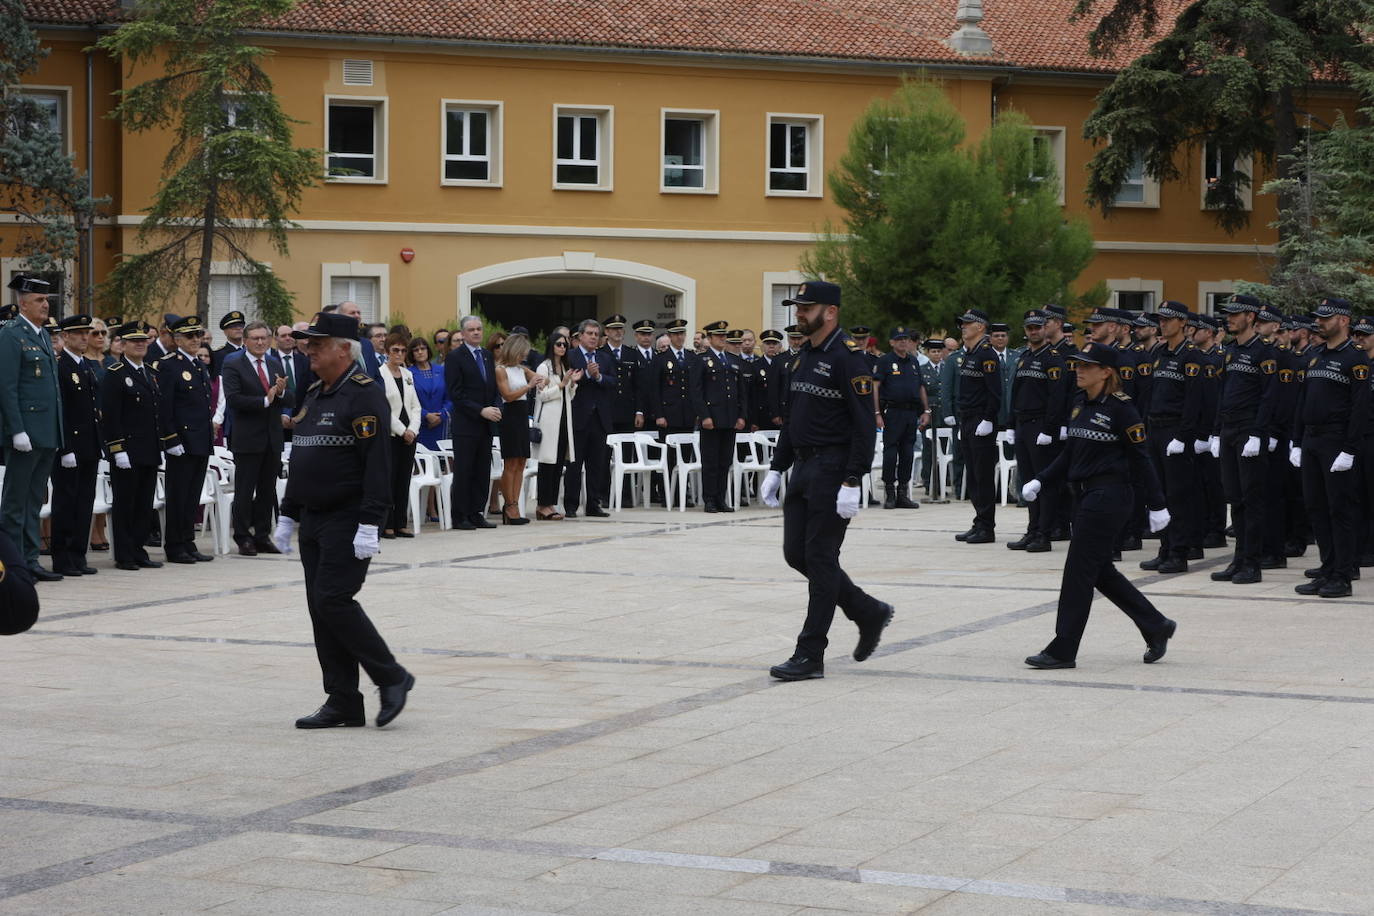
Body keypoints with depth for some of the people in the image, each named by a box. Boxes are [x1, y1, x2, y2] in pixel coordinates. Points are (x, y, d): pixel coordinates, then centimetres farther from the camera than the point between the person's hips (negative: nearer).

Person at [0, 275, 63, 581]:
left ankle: (30, 562, 16)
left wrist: (58, 433, 17)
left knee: (34, 501, 12)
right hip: (26, 434, -8)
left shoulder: (44, 336, 17)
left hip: (47, 435, 8)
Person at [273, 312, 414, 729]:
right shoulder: (315, 394, 15)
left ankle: (391, 677, 1)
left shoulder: (364, 395, -13)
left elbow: (377, 464, -19)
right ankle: (343, 703, 11)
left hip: (347, 521, -9)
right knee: (321, 609, 7)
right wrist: (287, 515, 19)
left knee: (333, 600, -14)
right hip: (313, 521, 9)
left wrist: (369, 526, -24)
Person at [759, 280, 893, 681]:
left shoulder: (848, 358, -14)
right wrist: (776, 468, 16)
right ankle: (869, 612, 24)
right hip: (803, 468, 9)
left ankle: (811, 655, 1)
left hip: (832, 472, -9)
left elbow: (865, 425, -18)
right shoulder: (805, 355, 14)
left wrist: (852, 483, -22)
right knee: (796, 553, 9)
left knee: (820, 558, -5)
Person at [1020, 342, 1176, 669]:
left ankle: (1063, 651, 0)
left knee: (1079, 571, -6)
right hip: (1085, 495, 9)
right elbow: (1070, 454, 17)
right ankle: (1157, 627, 27)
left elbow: (1139, 459, -10)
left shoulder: (1121, 408, -12)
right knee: (1100, 571, 13)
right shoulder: (1080, 405, 11)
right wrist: (1040, 482, 6)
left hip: (1109, 498, -9)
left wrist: (1157, 505, -7)